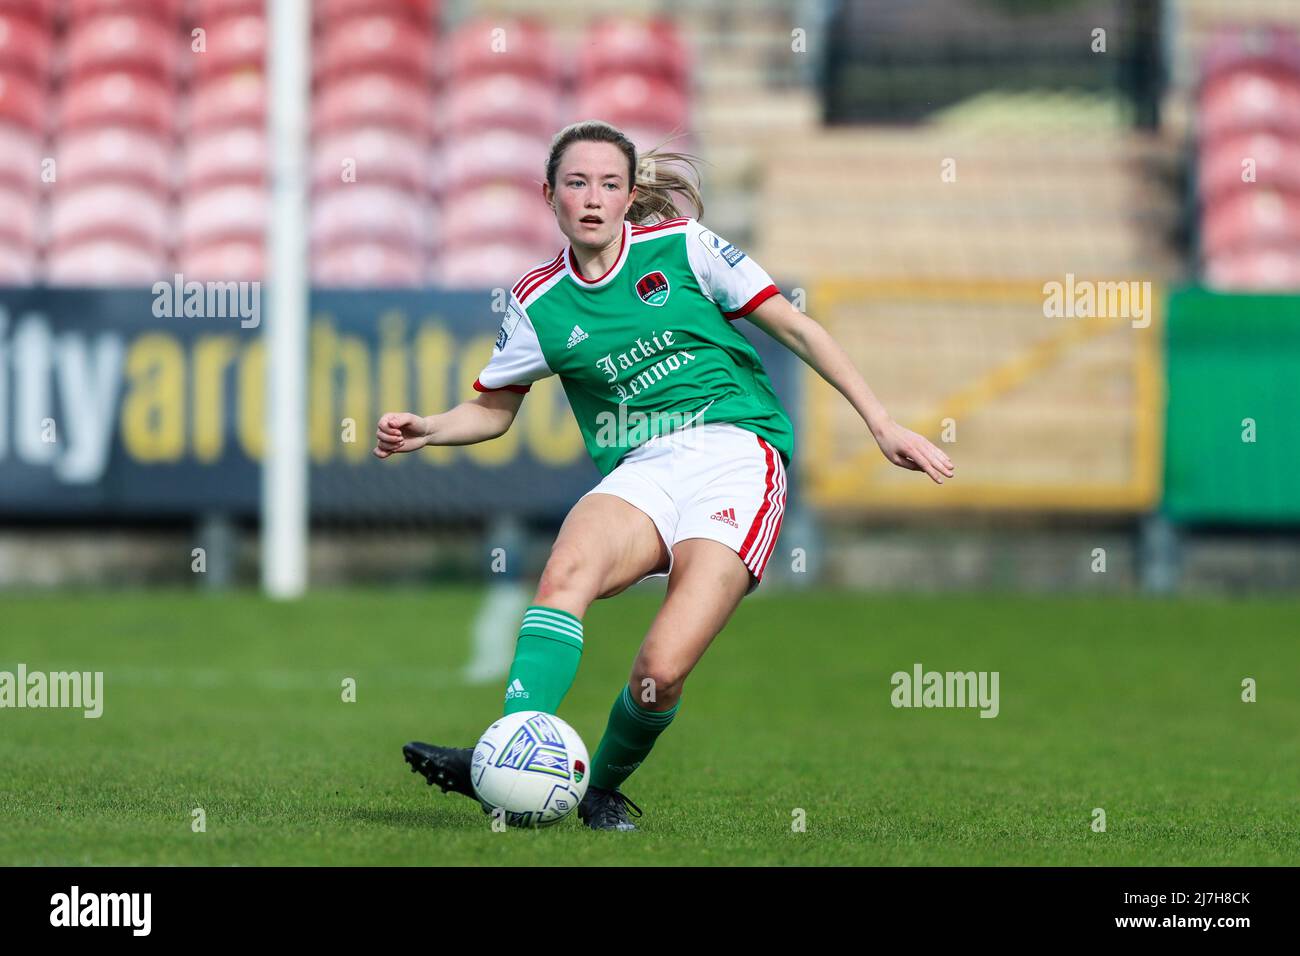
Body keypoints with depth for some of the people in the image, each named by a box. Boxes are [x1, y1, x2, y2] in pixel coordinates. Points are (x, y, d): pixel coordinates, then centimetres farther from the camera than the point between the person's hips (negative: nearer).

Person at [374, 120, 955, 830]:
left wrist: (881, 424, 5)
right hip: (639, 472, 2)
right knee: (567, 566, -35)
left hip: (735, 455, -2)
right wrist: (426, 430, 1)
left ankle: (604, 788, 7)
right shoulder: (540, 304, 12)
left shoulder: (682, 246, 5)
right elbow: (493, 410, 23)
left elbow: (794, 327, 9)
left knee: (660, 674, -22)